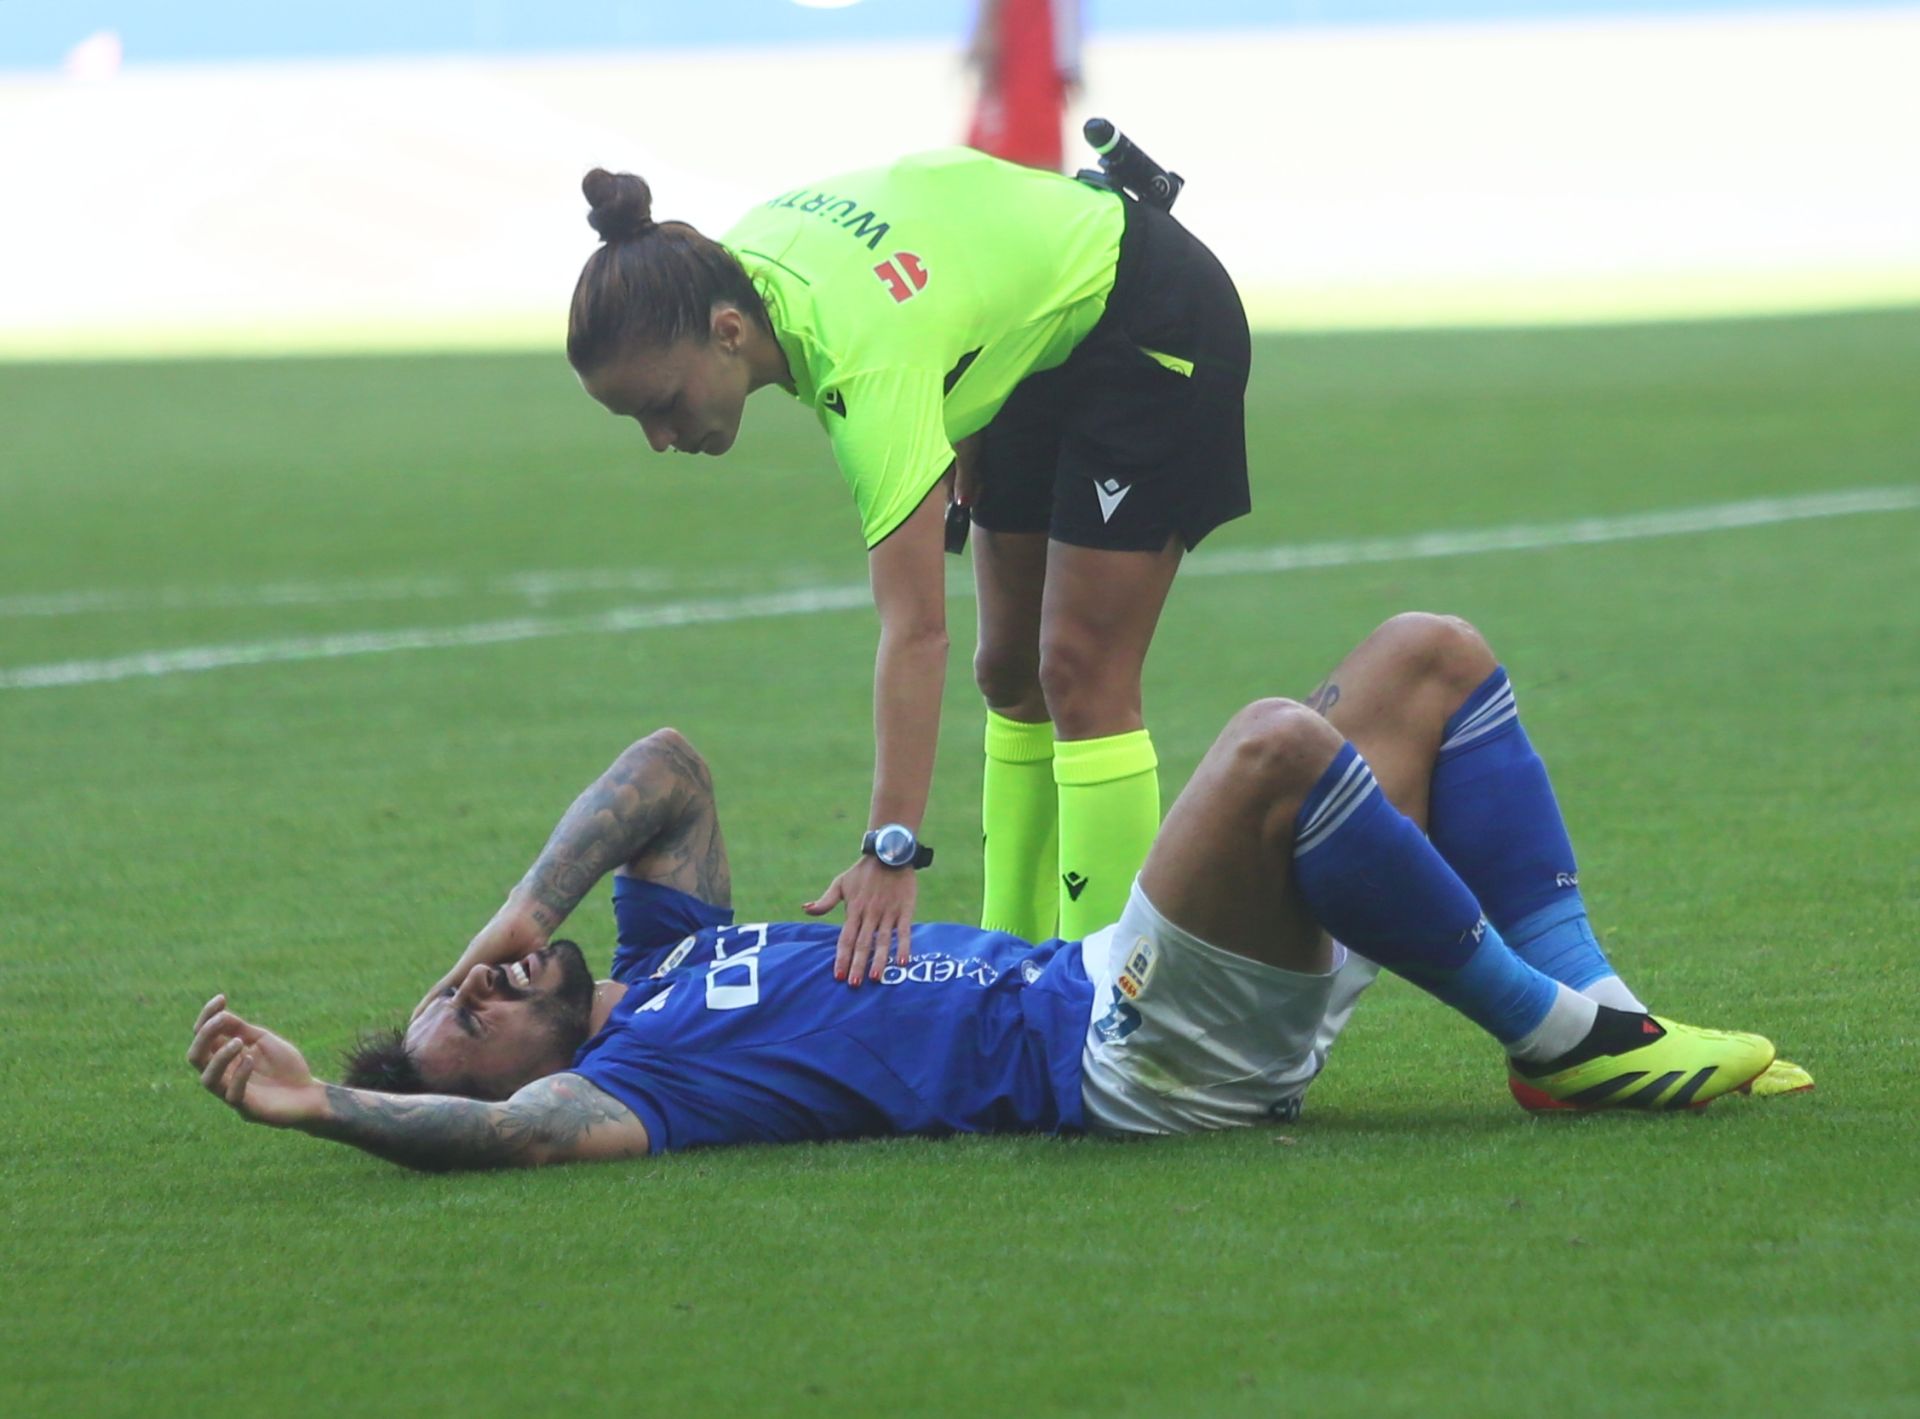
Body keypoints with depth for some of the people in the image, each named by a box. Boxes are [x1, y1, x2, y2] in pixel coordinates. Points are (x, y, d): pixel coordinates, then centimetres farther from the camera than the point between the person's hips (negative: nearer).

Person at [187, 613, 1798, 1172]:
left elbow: (670, 770, 23)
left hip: (1111, 994, 10)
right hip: (1140, 1053, -10)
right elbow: (534, 1133, -31)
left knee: (1428, 656, 8)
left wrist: (530, 900, 10)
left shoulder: (669, 956, 18)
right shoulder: (633, 1069, -11)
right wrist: (316, 1106, -30)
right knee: (1276, 742, -32)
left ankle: (1583, 1013, 1)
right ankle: (1554, 1034, -14)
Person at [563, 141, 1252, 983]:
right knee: (1008, 676, 9)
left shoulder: (867, 360, -39)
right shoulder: (735, 264, -16)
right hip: (1040, 349, 9)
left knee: (1080, 680, -14)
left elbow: (914, 630, -43)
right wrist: (963, 424, 1)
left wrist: (891, 852, -49)